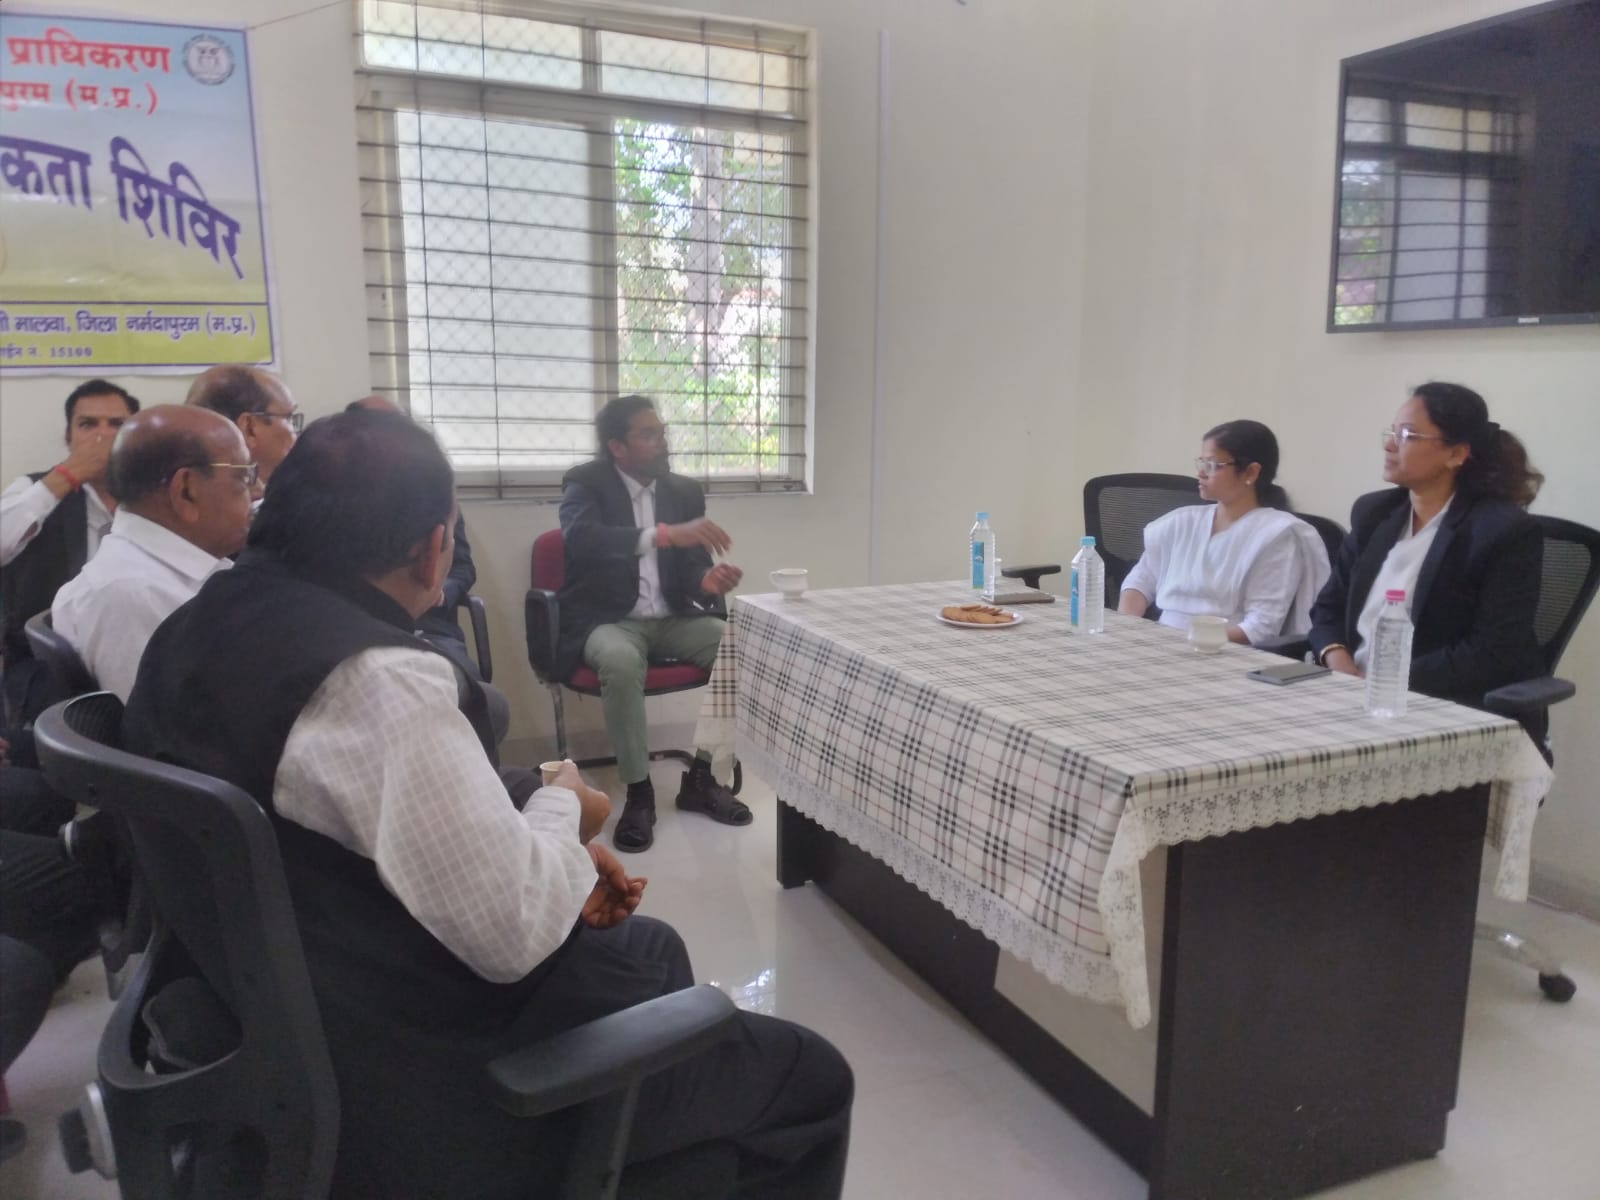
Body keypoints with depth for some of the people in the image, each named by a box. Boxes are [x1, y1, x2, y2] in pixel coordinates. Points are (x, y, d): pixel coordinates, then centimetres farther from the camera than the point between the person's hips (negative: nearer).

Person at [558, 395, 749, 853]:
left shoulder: (685, 491, 8)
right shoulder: (586, 483, -6)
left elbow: (690, 564, 6)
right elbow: (579, 538, -29)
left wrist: (707, 579, -21)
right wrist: (666, 534, -40)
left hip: (672, 620, 5)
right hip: (608, 621, -5)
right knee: (621, 661, -38)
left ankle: (701, 776, -9)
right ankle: (638, 791, -20)